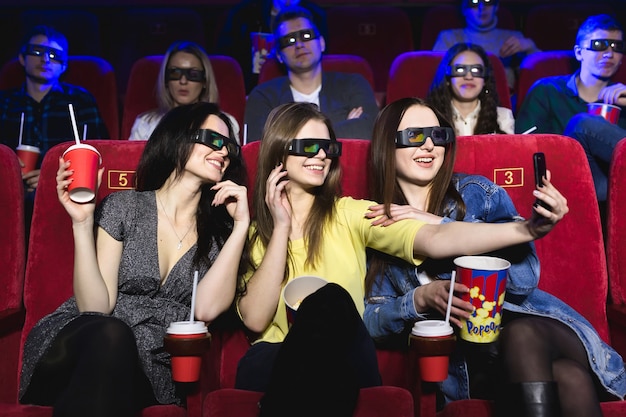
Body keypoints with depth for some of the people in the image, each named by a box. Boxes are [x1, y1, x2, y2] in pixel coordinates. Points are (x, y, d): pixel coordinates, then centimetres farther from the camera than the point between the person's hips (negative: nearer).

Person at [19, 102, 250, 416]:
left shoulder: (221, 230, 8)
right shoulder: (123, 207, 3)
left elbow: (207, 308, -10)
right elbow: (95, 307, -6)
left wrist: (242, 224, -10)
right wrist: (82, 223, -14)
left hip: (151, 369, 1)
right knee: (108, 333, -36)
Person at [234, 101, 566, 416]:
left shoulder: (350, 214, 6)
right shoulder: (254, 230, 8)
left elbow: (436, 240, -11)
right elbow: (256, 319, -7)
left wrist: (527, 228, -25)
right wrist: (281, 227, -7)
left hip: (344, 364, 0)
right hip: (275, 364, 0)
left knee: (332, 302, -31)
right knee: (325, 301, -31)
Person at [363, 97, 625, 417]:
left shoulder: (477, 192, 5)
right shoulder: (375, 226, 7)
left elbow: (525, 276, -9)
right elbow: (370, 321, 2)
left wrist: (441, 226, -15)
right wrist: (420, 299, -18)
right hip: (458, 357, -2)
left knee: (522, 334, -36)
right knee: (564, 375, -33)